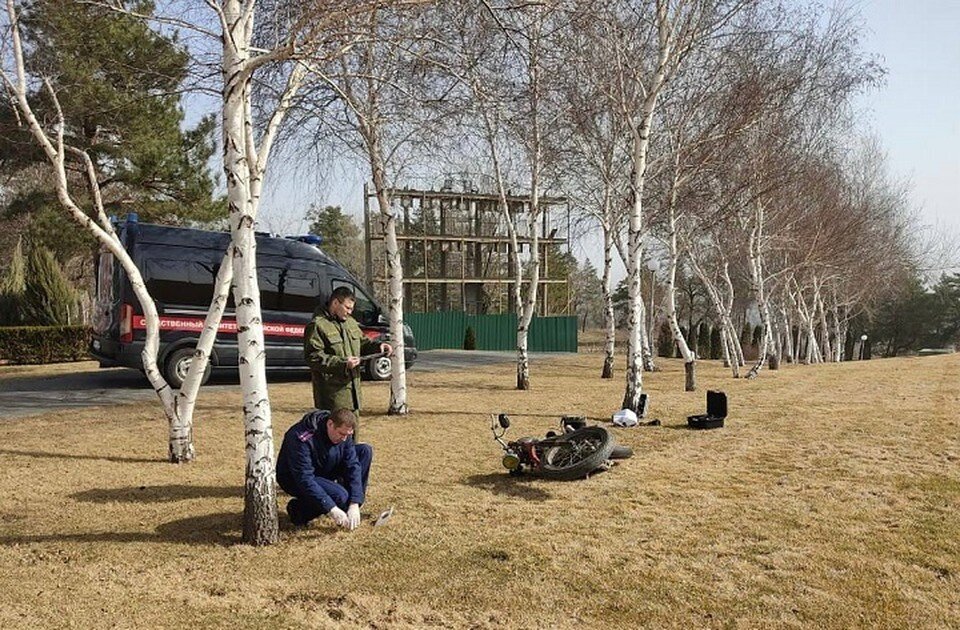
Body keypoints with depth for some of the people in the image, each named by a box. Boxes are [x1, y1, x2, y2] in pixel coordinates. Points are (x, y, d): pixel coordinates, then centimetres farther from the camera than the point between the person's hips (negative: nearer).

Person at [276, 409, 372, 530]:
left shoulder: (344, 433, -13)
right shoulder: (302, 438, -34)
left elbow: (353, 466, -15)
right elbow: (304, 479, -36)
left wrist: (354, 504, -26)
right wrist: (331, 509, -39)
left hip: (325, 471, 7)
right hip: (295, 479, -7)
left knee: (365, 450, -10)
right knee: (340, 496, -32)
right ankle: (298, 509, -7)